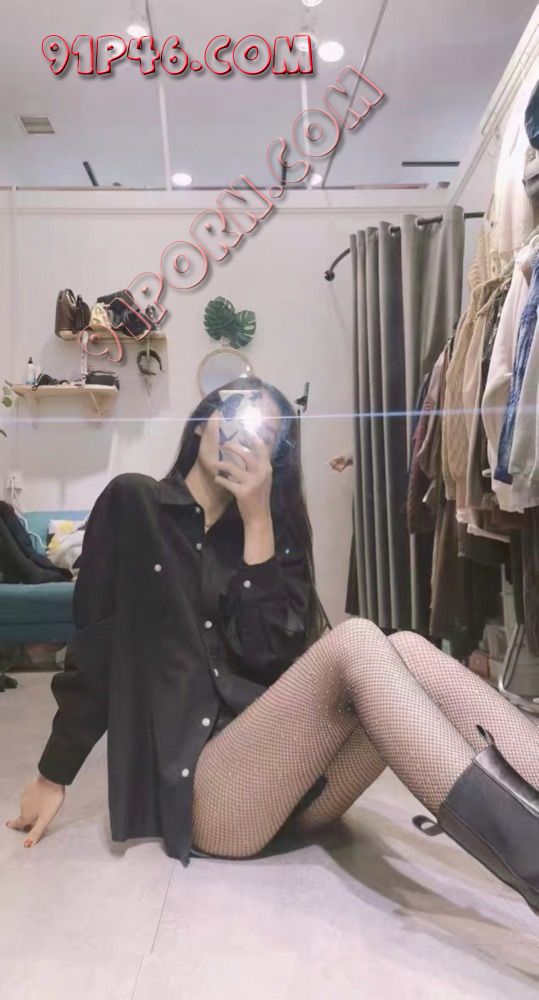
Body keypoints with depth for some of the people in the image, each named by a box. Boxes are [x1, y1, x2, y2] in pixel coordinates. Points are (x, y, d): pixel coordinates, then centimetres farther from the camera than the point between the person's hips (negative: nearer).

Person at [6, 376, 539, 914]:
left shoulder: (275, 531, 13)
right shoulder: (134, 502, 4)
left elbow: (273, 660, -4)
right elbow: (95, 644, 3)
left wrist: (258, 522, -8)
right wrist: (53, 776, 7)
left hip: (286, 768, 4)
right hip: (198, 784, -4)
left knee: (408, 651, -24)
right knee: (356, 642, -28)